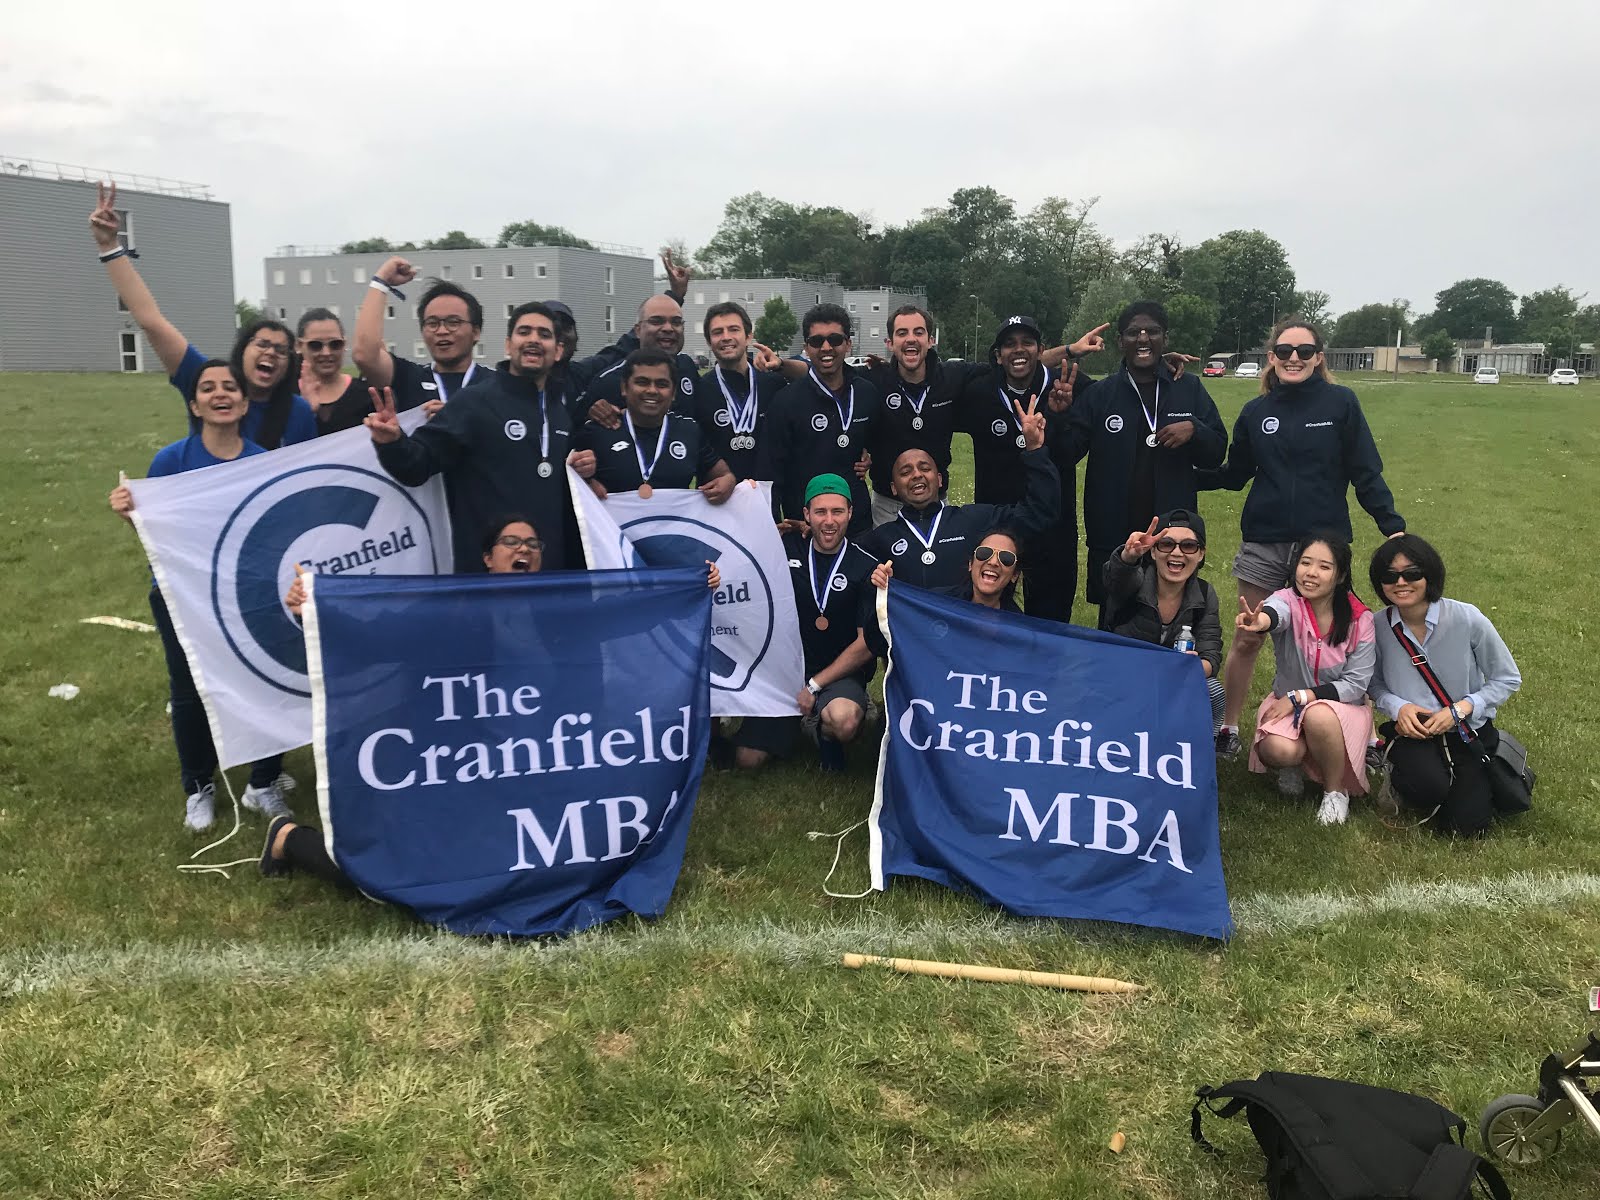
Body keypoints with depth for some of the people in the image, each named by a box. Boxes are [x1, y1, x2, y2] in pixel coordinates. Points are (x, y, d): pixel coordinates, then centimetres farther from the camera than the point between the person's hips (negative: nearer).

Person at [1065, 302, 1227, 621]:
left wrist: (1194, 430, -12)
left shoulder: (1190, 390, 7)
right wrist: (1058, 414, -26)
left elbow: (1217, 452, 8)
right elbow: (1066, 452, -7)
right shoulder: (1098, 395, 3)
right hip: (1112, 537, -1)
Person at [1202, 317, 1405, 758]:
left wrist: (1393, 525, -12)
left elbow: (1367, 473, -3)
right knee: (1248, 639, 7)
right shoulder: (1256, 412, 5)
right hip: (1264, 543, 2)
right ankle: (1227, 727, 20)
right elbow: (1234, 474, 12)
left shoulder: (1341, 403, -2)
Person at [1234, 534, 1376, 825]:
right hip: (1287, 703, 0)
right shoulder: (1289, 600, -14)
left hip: (1341, 706, 0)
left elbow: (1356, 684, -12)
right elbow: (1275, 612, -41)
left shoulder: (1360, 619, -11)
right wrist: (1260, 621, -67)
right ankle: (1297, 761, 9)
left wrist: (1299, 697, -22)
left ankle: (1336, 791, -7)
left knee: (1318, 716, -36)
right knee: (1277, 750, -31)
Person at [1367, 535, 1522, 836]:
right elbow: (1375, 684, 7)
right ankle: (1400, 778, 4)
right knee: (1427, 786, -34)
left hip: (1468, 732, 1)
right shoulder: (1377, 627, -9)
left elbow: (1508, 678, -3)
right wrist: (1398, 707, -14)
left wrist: (1461, 709, -16)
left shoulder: (1467, 619, -15)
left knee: (1467, 824, -12)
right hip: (1412, 732, 0)